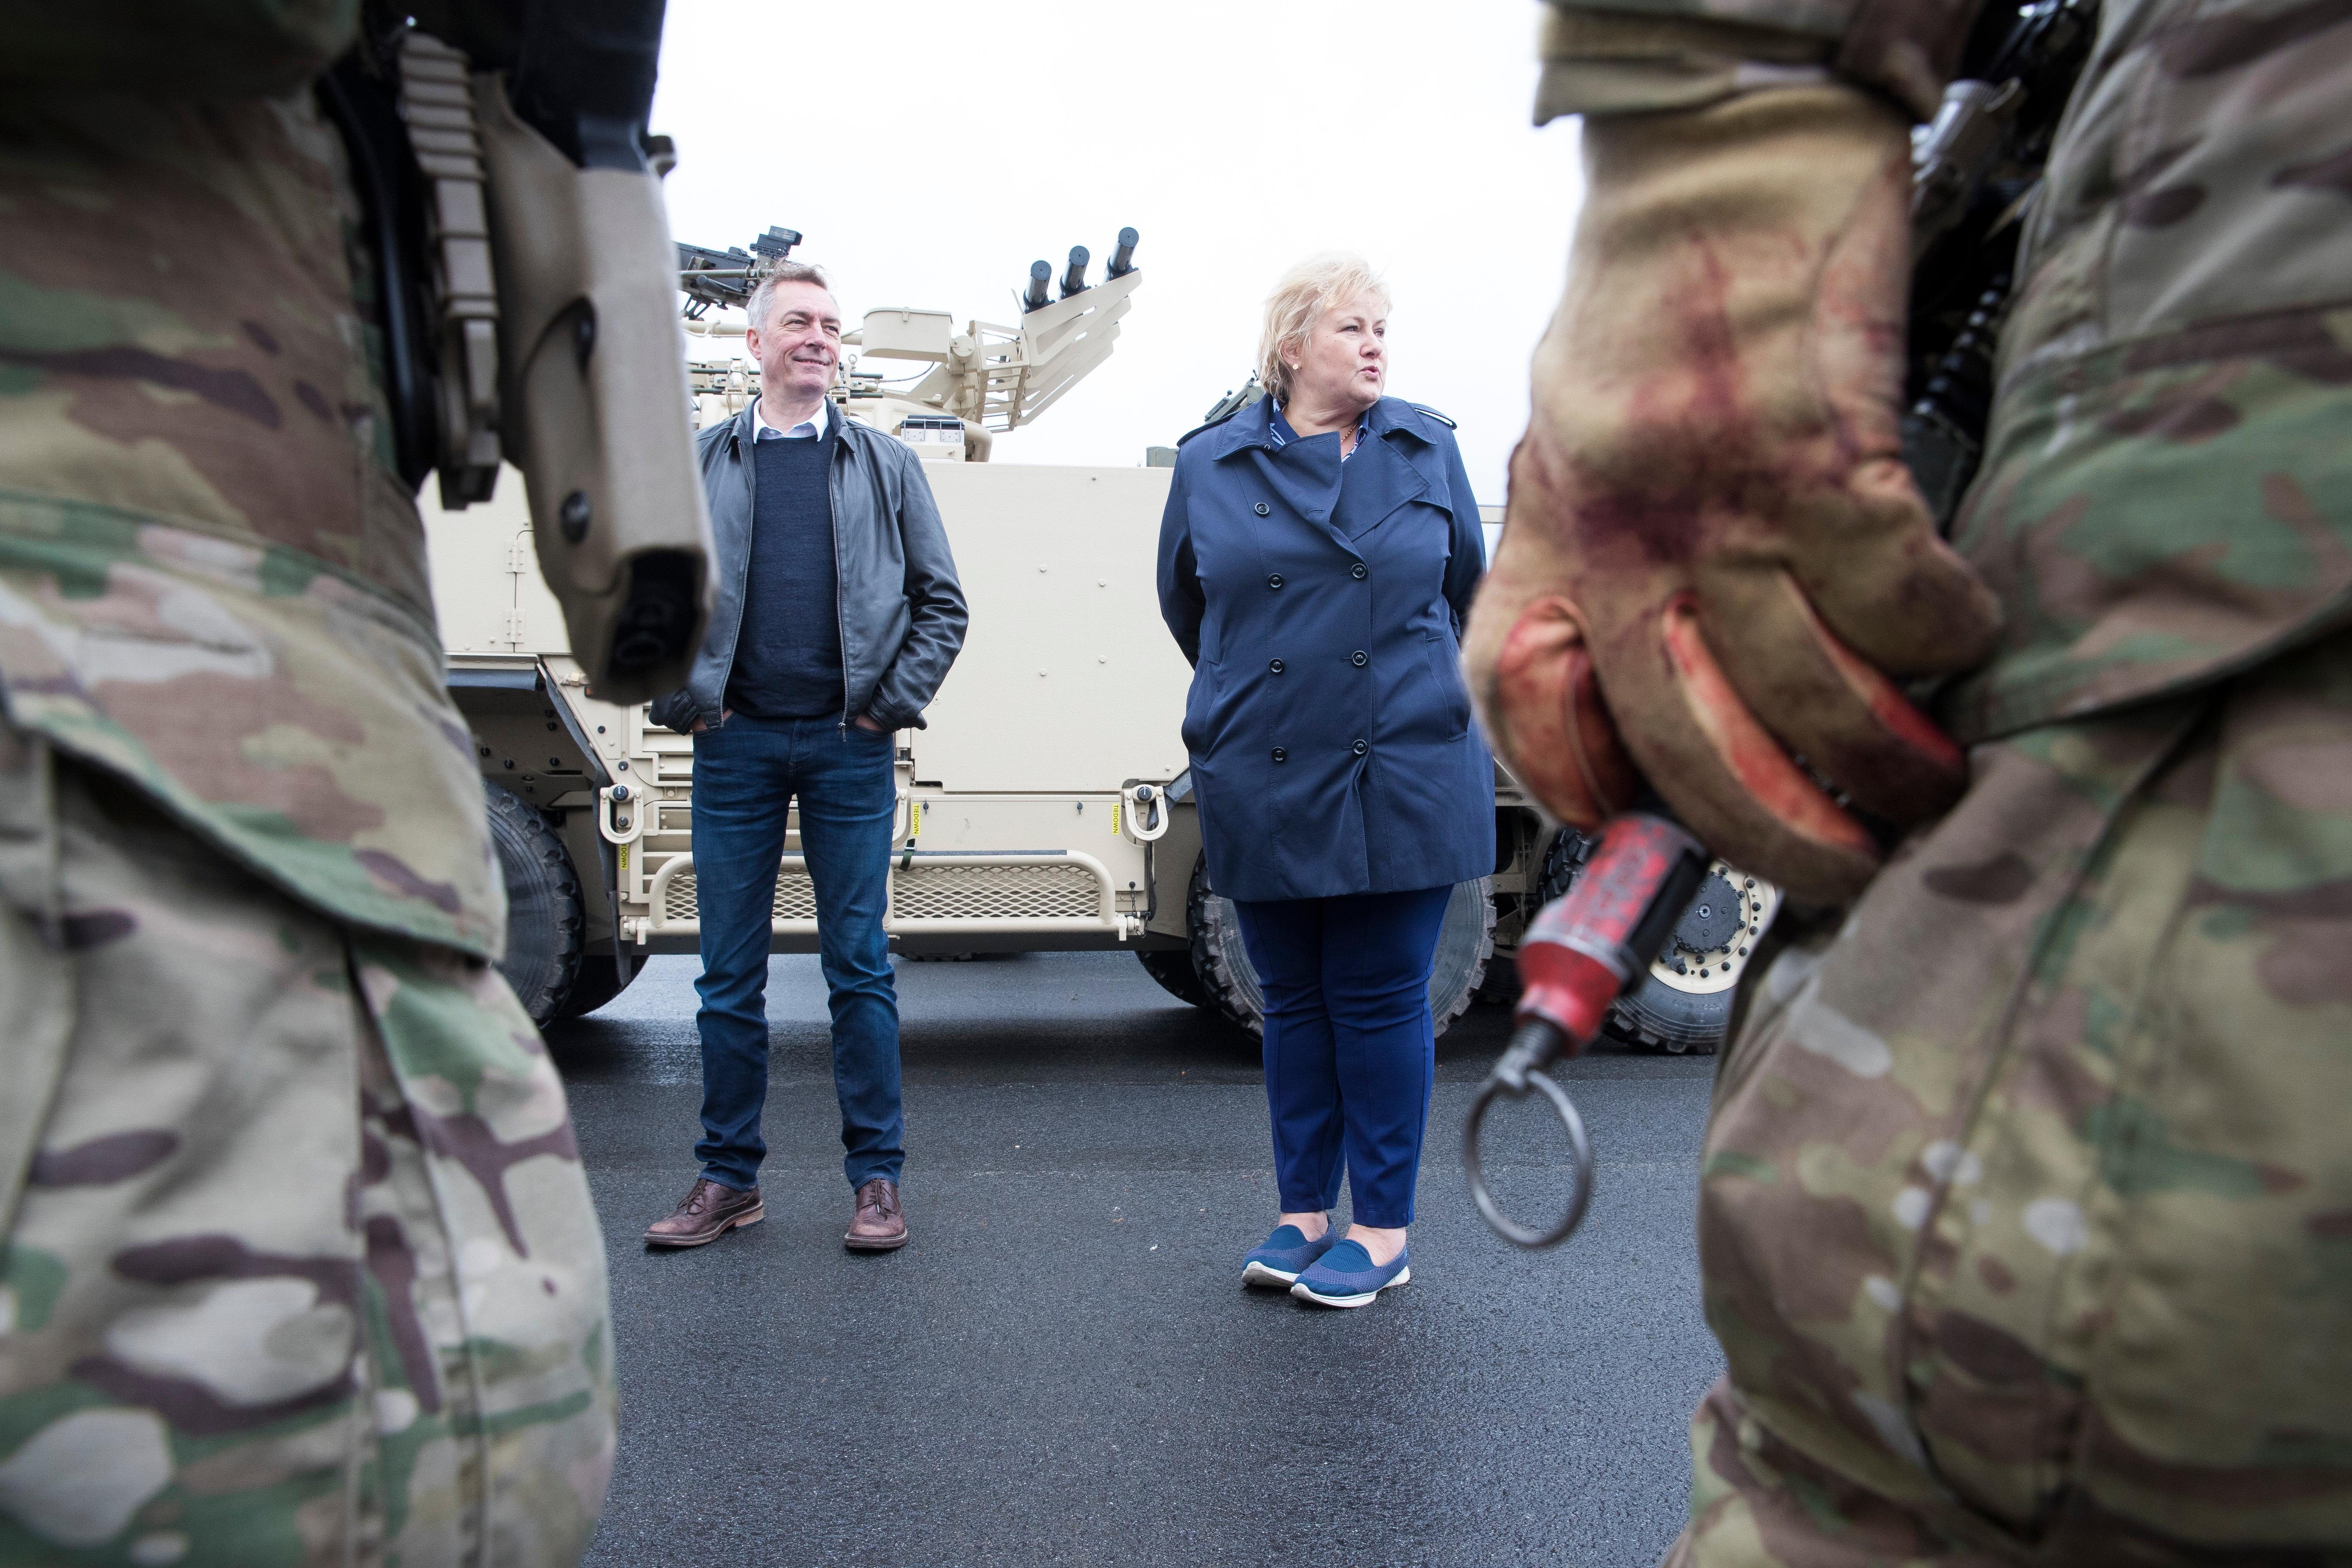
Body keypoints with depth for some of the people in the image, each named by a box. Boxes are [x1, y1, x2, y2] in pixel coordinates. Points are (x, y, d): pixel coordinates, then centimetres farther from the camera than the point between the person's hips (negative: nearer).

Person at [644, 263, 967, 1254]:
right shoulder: (697, 465, 10)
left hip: (849, 744, -1)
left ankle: (877, 1178, 11)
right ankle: (728, 1179, 17)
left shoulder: (886, 466, 10)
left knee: (858, 968, 2)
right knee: (729, 973, 5)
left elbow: (941, 603, 9)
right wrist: (680, 697, -1)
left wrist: (897, 699, -2)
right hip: (735, 740, 1)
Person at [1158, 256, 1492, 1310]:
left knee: (1381, 1003, 4)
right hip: (1263, 788, 1)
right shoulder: (1210, 466, 3)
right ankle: (1303, 1214, 25)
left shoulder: (1428, 450, 4)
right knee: (1293, 1003, 11)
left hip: (1402, 782, -1)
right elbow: (1185, 604, 16)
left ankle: (1383, 1233, 16)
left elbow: (1464, 582, 17)